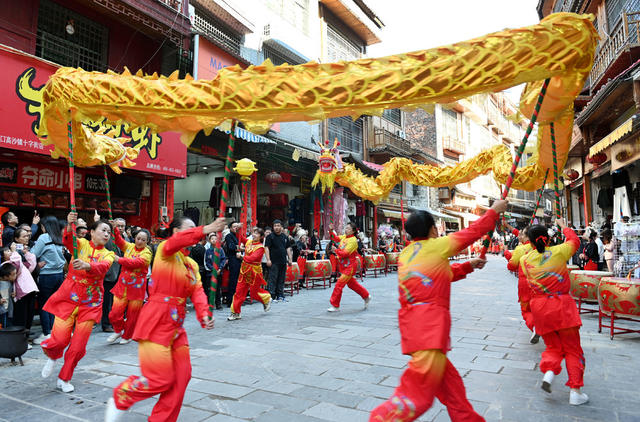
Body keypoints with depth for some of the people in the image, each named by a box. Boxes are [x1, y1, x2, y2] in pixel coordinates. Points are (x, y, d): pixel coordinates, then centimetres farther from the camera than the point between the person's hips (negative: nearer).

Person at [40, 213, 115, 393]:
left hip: (90, 303, 2)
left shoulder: (108, 254, 4)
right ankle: (52, 357, 29)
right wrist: (70, 226, -43)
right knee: (59, 339, -8)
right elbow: (67, 241, -22)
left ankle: (64, 378, 26)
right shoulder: (81, 244, 1)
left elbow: (103, 267, -19)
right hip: (68, 297, -1)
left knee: (78, 346, 2)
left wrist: (86, 265, -41)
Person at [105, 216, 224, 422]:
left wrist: (204, 315, -18)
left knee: (182, 376, 10)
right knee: (160, 379, -4)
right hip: (156, 321, -8)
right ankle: (118, 400, 22)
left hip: (176, 325, 8)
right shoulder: (165, 251, -8)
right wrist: (206, 229, -48)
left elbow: (197, 292, 0)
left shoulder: (192, 265, 14)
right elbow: (174, 242, -33)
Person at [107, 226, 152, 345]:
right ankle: (118, 331, 29)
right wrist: (115, 228, -26)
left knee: (132, 315, 6)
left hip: (137, 287, -3)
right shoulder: (129, 246, 6)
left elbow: (136, 262, -22)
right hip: (122, 285, 3)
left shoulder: (147, 253, -6)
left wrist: (119, 259, -27)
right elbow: (118, 240, -9)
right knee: (114, 313, -1)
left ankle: (127, 336, 30)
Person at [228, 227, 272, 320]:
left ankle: (267, 299, 35)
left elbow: (252, 258, -25)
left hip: (254, 272, -6)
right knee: (239, 291, 3)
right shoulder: (249, 242, 5)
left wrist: (243, 257, -11)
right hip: (244, 270, 6)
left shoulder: (260, 247, -14)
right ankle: (235, 313, 12)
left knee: (253, 293, 5)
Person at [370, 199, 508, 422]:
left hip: (411, 319, 9)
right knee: (418, 394, -6)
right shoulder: (437, 245, -3)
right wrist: (494, 210, 22)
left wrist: (469, 265, 34)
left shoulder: (406, 254, 16)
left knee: (449, 383, 19)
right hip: (430, 323, -9)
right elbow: (472, 232, 8)